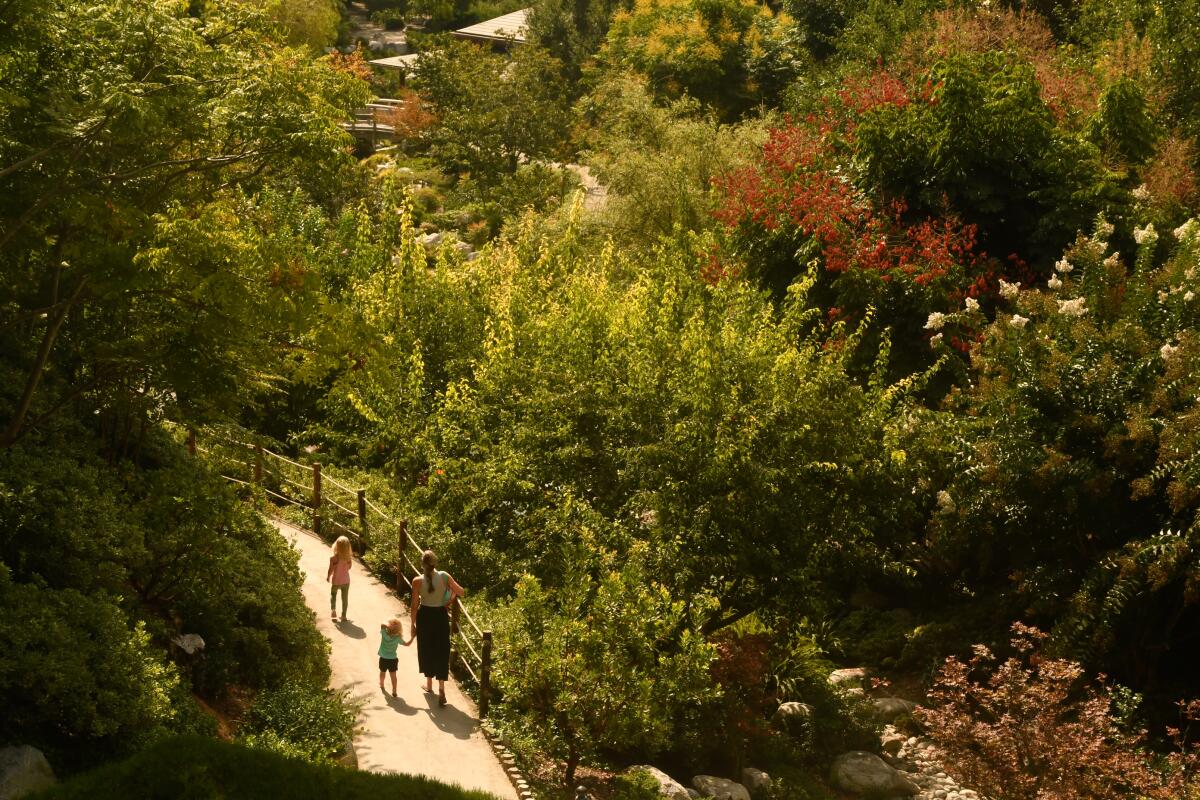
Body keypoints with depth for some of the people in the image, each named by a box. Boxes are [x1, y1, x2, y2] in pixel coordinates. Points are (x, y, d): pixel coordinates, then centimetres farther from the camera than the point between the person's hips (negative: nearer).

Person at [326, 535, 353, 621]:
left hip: (336, 581, -2)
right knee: (345, 598, 14)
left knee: (333, 595, 23)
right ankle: (343, 616, 20)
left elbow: (330, 570, -14)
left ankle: (333, 610, 6)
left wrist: (328, 577, 4)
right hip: (346, 581, 2)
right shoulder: (349, 558, -12)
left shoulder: (333, 558, -22)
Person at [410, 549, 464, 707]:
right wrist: (450, 599, 12)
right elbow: (461, 592, -7)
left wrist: (413, 623, 3)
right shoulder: (444, 576, -13)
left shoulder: (418, 581, -16)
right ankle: (441, 688, -5)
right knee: (441, 651, 5)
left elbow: (415, 605, -9)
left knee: (426, 650, 18)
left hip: (425, 616, -1)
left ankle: (429, 684, 31)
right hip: (441, 616, 1)